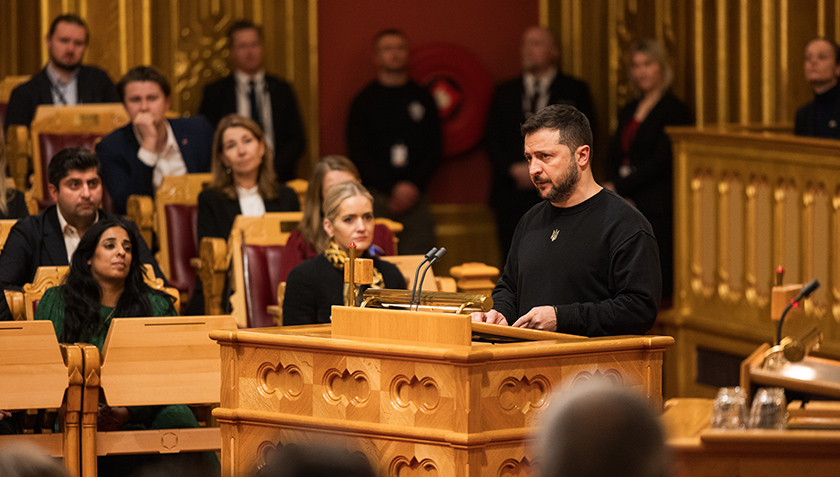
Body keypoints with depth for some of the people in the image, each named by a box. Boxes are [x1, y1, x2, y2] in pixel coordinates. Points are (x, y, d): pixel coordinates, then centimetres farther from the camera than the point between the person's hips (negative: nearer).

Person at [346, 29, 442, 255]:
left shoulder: (422, 98, 13)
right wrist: (393, 189, -8)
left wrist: (414, 186, -4)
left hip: (415, 195, 2)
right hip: (377, 197, -2)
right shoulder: (364, 101, 6)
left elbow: (435, 147, 11)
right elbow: (358, 154, 1)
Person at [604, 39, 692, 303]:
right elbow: (613, 155, 16)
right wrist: (613, 186, -4)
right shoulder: (629, 111, 20)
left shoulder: (675, 110, -4)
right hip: (625, 202, 6)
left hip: (656, 209, -6)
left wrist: (619, 187, -12)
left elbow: (661, 162, -11)